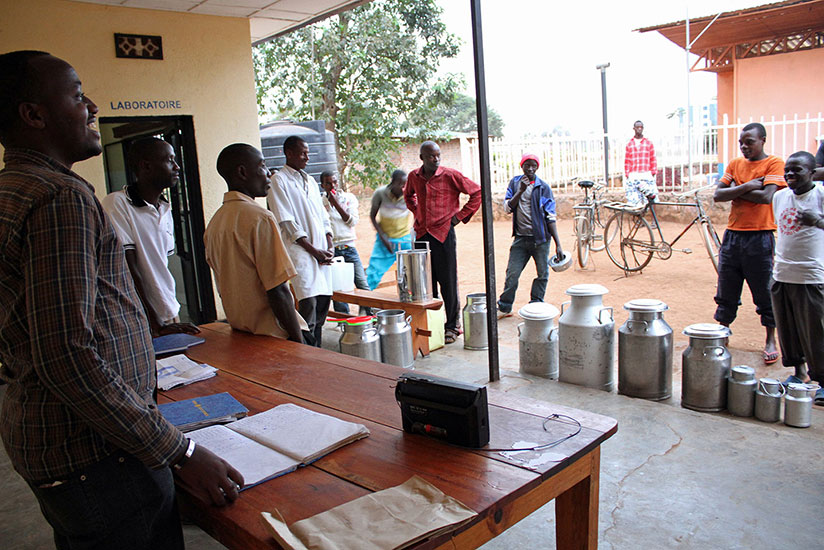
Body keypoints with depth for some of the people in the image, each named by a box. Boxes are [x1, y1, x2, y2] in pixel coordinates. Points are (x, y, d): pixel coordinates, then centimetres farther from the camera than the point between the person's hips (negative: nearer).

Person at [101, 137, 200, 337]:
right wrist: (158, 326, -20)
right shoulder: (116, 204, -12)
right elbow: (128, 271, -17)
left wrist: (172, 315, 12)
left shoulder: (166, 210, 13)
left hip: (170, 317, 7)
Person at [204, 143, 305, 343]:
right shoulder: (260, 217, -17)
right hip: (272, 334, -9)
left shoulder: (214, 221, 8)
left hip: (239, 331, 9)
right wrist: (298, 340, -15)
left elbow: (227, 288, 14)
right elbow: (277, 290, -21)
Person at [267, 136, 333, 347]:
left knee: (323, 301, 7)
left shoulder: (310, 180, 20)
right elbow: (287, 223, -10)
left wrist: (329, 246, 6)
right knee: (309, 304, -15)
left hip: (322, 252, 7)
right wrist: (314, 251, -12)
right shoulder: (279, 181, -3)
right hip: (300, 251, -7)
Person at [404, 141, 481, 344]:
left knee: (448, 281, 0)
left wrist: (460, 216, -5)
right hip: (422, 234, 5)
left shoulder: (450, 175, -8)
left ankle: (452, 326, 10)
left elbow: (477, 192, -3)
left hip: (443, 232, -4)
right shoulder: (414, 176, 6)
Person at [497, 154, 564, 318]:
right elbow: (507, 207, -1)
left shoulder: (543, 187, -1)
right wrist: (520, 191, -15)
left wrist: (558, 244, -7)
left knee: (543, 274, 4)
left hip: (541, 238, -1)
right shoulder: (515, 182, 8)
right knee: (512, 274, 1)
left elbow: (551, 217, -3)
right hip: (521, 238, 1)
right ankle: (504, 307, 15)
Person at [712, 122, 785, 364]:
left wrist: (736, 191, -8)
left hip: (759, 237, -4)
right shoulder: (735, 164, 10)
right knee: (726, 292, 10)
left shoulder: (774, 164, -3)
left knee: (765, 292, 5)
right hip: (732, 235, 4)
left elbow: (766, 197, -18)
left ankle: (770, 340, 20)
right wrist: (746, 187, -13)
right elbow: (718, 195, -1)